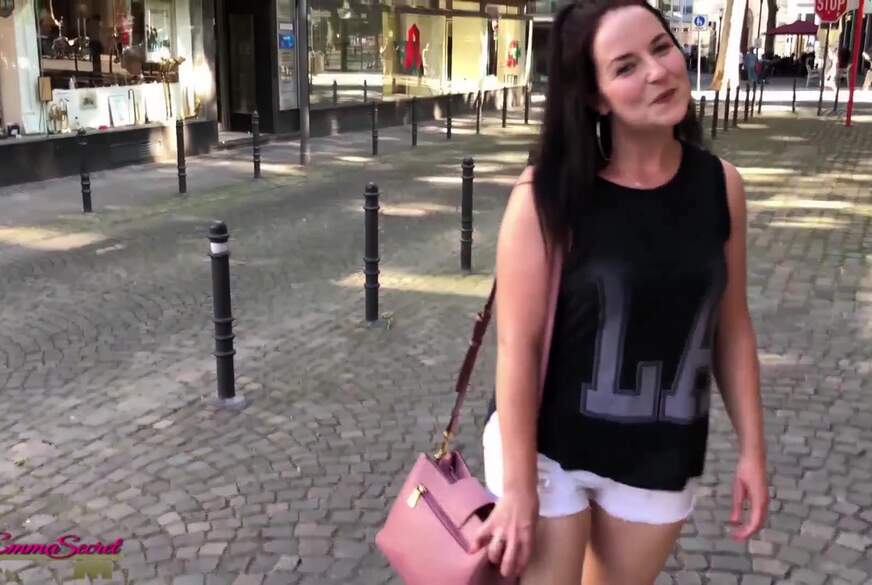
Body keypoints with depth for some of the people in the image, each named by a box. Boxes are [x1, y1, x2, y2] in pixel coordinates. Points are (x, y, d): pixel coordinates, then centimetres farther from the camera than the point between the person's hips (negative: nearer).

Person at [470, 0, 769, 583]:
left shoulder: (721, 185, -6)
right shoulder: (549, 193, -20)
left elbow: (732, 327, 3)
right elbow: (518, 344, -18)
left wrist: (752, 447, 5)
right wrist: (518, 488, -16)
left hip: (661, 457, 4)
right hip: (548, 446, -4)